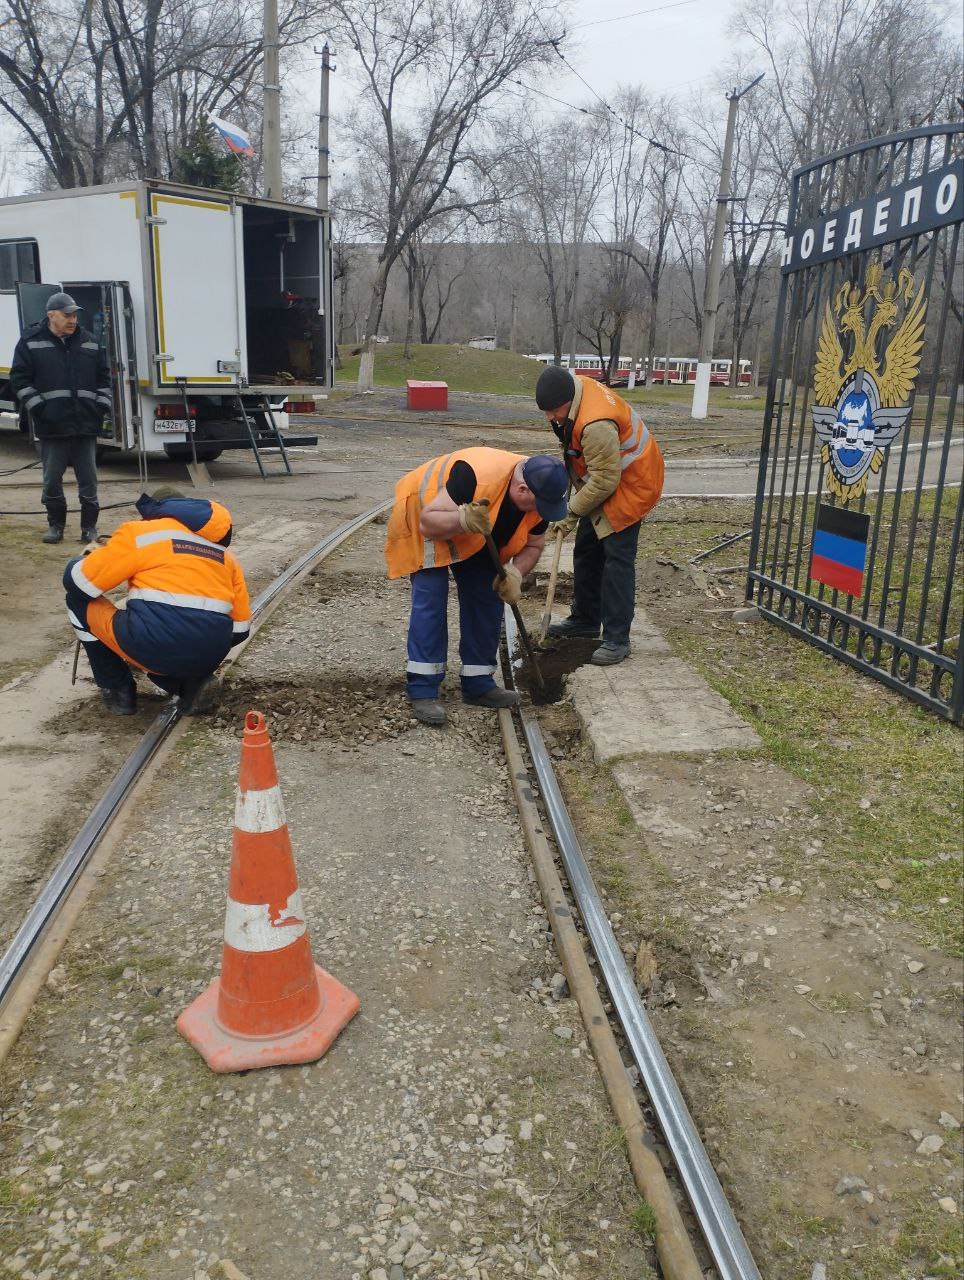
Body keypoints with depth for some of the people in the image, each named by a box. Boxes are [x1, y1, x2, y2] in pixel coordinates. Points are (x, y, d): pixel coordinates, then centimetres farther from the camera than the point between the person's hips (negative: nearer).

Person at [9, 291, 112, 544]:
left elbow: (103, 377, 15)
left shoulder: (88, 341, 10)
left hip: (86, 424, 2)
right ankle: (56, 524, 20)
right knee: (52, 480, 6)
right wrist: (39, 408, -10)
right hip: (52, 426, -2)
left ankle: (89, 526, 14)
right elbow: (20, 379, -2)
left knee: (88, 479, 4)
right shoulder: (31, 342, 0)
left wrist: (102, 407, 5)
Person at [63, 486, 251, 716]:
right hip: (209, 656, 5)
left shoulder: (140, 531, 11)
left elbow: (77, 583, 11)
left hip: (154, 647, -5)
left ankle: (118, 691, 21)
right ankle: (192, 685, 11)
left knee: (79, 601, 21)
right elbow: (240, 628, 20)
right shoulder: (224, 553, 23)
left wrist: (88, 558, 34)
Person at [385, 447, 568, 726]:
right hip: (425, 511, -6)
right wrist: (463, 520, -54)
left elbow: (533, 545, -3)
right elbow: (428, 523, -36)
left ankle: (478, 684, 11)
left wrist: (515, 573, -23)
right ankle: (422, 691, -13)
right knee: (430, 597, -16)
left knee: (486, 599, 1)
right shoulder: (476, 475, -41)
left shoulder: (540, 495, -20)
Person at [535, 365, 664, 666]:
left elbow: (605, 481, -30)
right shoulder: (574, 388, -7)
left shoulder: (596, 425, -37)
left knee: (617, 560, -11)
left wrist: (571, 512, -19)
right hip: (603, 478, 10)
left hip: (629, 486, -10)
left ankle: (617, 638, -6)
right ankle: (586, 619, 29)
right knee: (587, 551, 15)